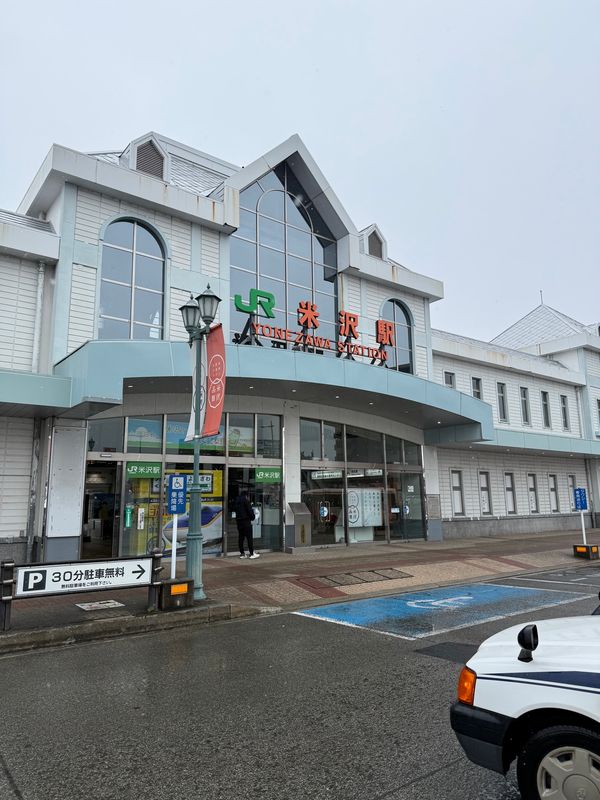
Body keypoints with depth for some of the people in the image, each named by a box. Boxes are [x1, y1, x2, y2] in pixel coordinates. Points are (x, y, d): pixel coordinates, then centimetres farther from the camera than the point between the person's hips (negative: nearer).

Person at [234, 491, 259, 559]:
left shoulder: (237, 501, 13)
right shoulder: (246, 500, -8)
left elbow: (236, 511, 17)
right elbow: (250, 510, -11)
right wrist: (252, 517, 5)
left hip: (238, 521, 7)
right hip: (246, 521, -7)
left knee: (241, 537, 8)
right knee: (249, 537, -4)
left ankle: (242, 553, 9)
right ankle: (251, 553, -5)